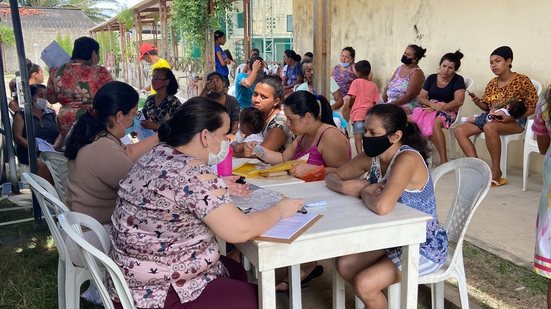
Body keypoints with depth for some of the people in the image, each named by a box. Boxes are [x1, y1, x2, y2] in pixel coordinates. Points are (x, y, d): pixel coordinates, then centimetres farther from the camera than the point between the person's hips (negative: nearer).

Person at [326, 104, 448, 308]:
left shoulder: (407, 159, -29)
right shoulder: (372, 157, -5)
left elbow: (382, 207, -42)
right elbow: (332, 177, 5)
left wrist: (363, 193, -19)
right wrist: (345, 186, -18)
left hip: (425, 247, -7)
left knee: (364, 284, -17)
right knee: (344, 265, 0)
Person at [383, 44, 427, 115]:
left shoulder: (416, 72, -6)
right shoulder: (400, 68, 15)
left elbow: (409, 96, -15)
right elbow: (387, 87, 14)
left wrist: (390, 104, -18)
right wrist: (383, 102, -1)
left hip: (404, 108, -6)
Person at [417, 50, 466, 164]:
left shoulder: (458, 80, 4)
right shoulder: (431, 78, 14)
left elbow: (459, 101, -9)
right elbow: (421, 98, 11)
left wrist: (438, 108, -18)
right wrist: (432, 104, -12)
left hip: (448, 110, -3)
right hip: (429, 108, 4)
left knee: (435, 123, -39)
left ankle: (444, 160, -33)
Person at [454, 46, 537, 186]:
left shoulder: (522, 80, -8)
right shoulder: (492, 83, 10)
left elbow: (533, 107, -9)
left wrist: (511, 117, -23)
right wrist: (476, 100, -8)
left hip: (515, 122, -7)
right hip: (491, 120, 7)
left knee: (489, 127, -40)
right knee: (460, 130, -12)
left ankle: (496, 173, -29)